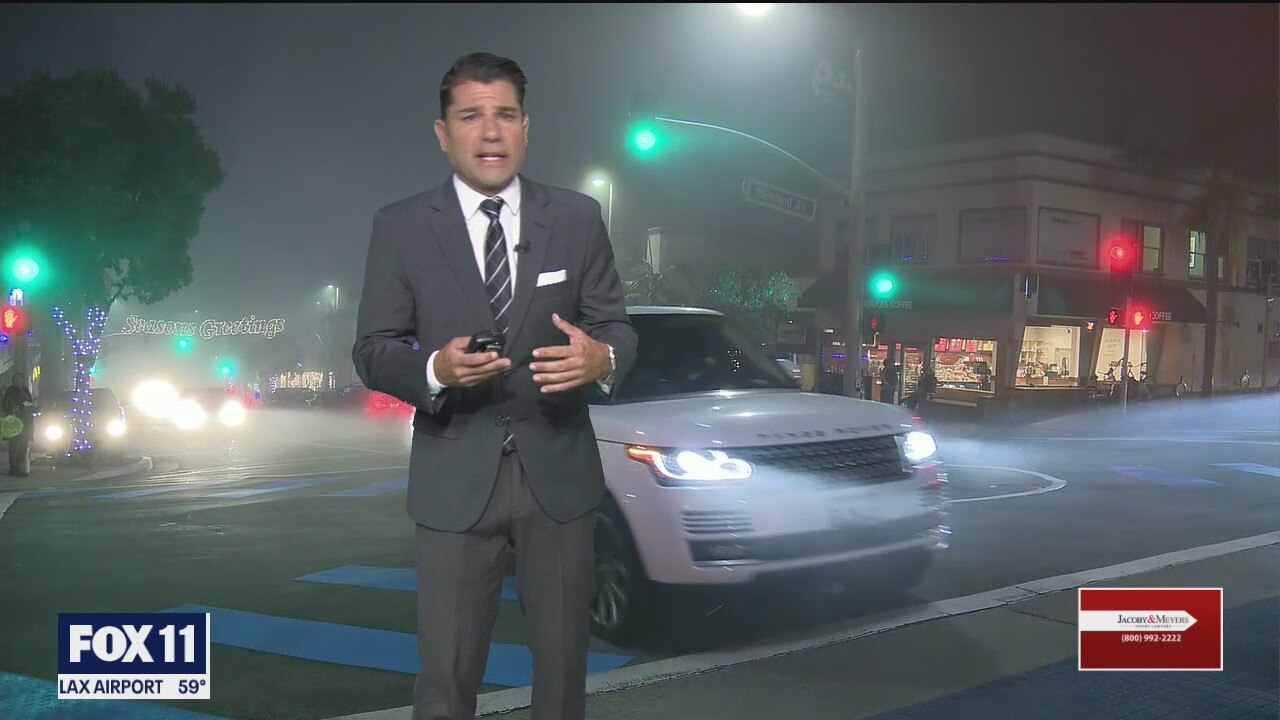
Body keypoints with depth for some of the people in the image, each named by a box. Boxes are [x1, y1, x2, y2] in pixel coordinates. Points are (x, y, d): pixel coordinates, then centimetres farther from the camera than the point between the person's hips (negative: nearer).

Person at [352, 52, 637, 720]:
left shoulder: (578, 218, 3)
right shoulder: (400, 227, 0)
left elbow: (616, 326, 5)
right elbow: (372, 349, -1)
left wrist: (602, 357, -20)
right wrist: (434, 368, -22)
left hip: (559, 471, 2)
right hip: (454, 480, -1)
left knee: (563, 660, 15)